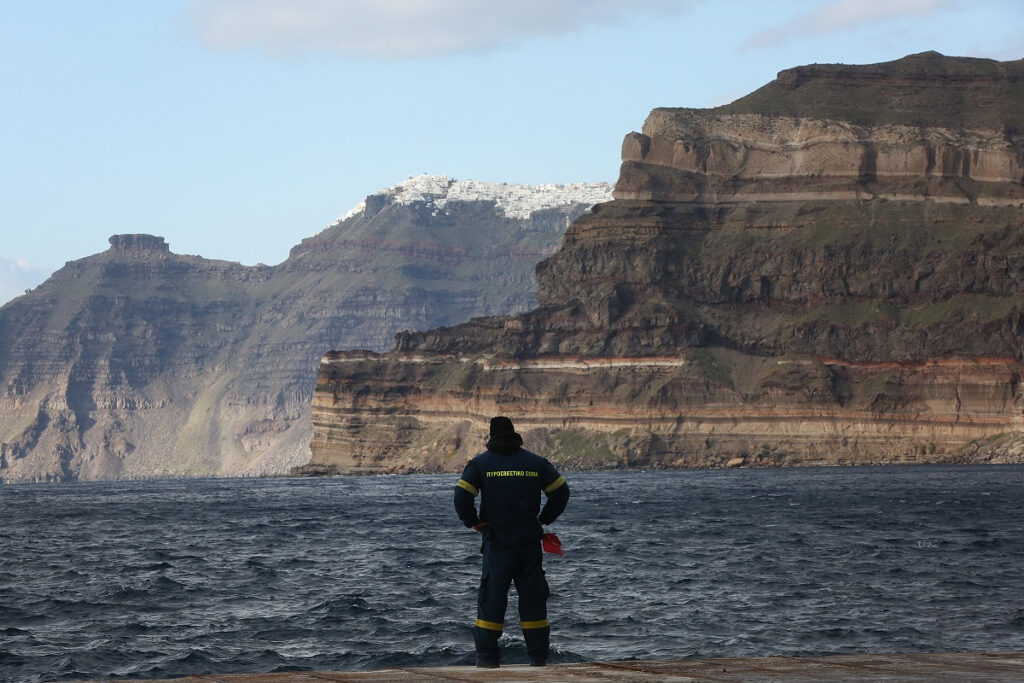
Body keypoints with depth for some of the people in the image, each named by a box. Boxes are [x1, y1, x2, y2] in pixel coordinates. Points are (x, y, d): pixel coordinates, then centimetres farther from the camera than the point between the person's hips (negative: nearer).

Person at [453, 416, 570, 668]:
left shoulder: (481, 463, -1)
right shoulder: (535, 462, 6)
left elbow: (462, 496, -11)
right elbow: (561, 491, 6)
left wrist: (473, 522, 2)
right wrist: (544, 518, 14)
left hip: (497, 542, -2)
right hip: (530, 542, 2)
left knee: (491, 598, 2)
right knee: (533, 598, 8)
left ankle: (487, 656, 0)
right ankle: (539, 655, 9)